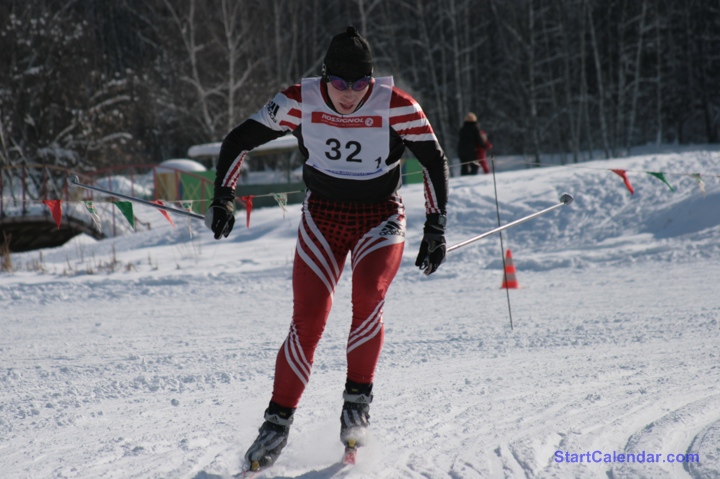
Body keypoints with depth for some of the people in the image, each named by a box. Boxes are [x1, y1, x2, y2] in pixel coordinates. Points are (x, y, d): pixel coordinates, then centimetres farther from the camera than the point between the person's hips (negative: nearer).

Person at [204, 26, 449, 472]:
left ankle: (358, 401, -10)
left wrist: (436, 227, -9)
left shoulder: (396, 106, -18)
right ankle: (278, 422, 4)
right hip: (323, 219, 1)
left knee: (368, 298, -28)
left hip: (380, 219, -1)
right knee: (308, 323, -9)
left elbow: (435, 160, -6)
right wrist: (224, 195, -14)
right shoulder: (300, 101, -15)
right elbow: (239, 140, -4)